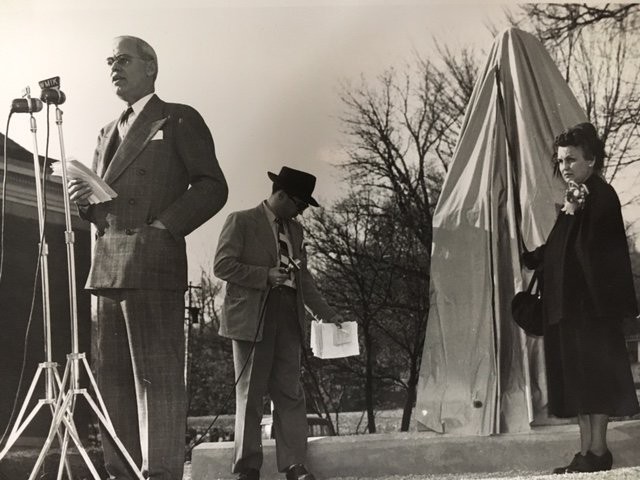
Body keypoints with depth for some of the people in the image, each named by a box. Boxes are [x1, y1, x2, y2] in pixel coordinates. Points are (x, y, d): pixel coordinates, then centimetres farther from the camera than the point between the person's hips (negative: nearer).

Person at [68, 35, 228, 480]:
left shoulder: (179, 119, 6)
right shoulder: (108, 133, 26)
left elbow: (212, 187, -2)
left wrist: (164, 226, -13)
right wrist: (85, 200, 5)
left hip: (152, 263, -7)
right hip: (106, 266, 7)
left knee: (157, 376, -10)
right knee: (113, 377, 6)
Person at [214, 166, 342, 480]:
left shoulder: (294, 230, 20)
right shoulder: (241, 221, 1)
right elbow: (222, 265, -7)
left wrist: (327, 314, 15)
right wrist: (265, 275, -15)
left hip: (289, 317, 6)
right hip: (252, 318, -5)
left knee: (290, 393, 1)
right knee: (250, 393, -1)